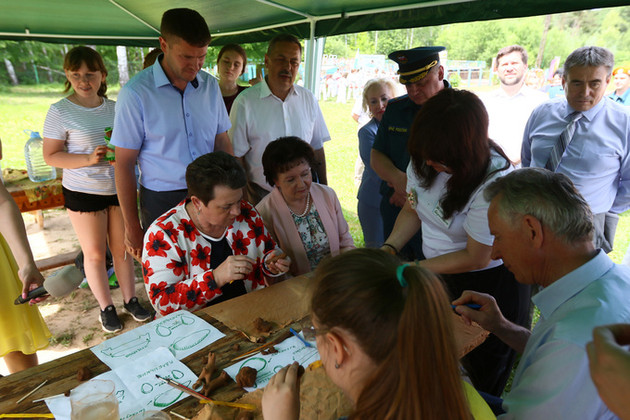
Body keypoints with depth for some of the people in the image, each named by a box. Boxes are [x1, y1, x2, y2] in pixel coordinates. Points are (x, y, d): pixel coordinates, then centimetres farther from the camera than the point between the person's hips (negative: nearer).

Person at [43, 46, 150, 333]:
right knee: (94, 253, 9)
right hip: (83, 192, -3)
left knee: (122, 248, 11)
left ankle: (130, 300, 27)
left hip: (118, 188, 3)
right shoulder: (60, 111, -9)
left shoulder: (114, 108, 3)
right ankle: (106, 308, 25)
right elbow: (50, 156, -8)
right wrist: (88, 159, -23)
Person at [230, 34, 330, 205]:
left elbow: (317, 149, 11)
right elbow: (236, 155, -5)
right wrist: (247, 198, -10)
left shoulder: (309, 99, 6)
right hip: (260, 195, -3)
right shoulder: (245, 101, -6)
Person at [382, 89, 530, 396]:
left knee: (481, 382, 15)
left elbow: (477, 257, -22)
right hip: (440, 273, 6)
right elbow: (413, 209, 3)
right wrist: (388, 249, -11)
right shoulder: (424, 159, -11)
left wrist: (415, 268, -19)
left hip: (490, 282, -5)